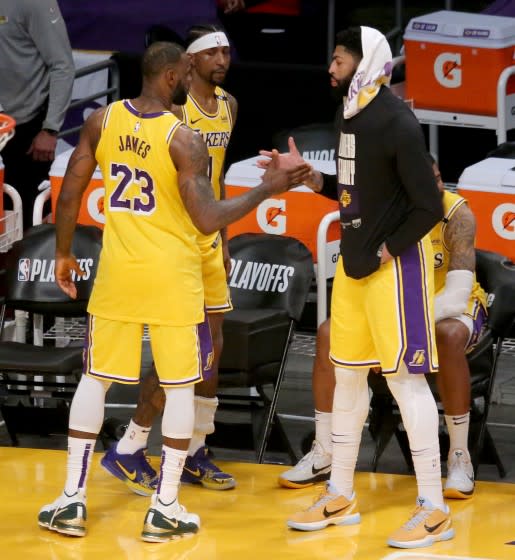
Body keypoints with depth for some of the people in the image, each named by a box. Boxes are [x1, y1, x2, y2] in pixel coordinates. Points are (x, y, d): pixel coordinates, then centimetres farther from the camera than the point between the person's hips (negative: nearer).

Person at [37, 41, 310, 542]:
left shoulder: (101, 121, -2)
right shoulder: (184, 139, -15)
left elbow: (69, 194, 1)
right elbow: (208, 220, -18)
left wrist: (62, 254, 15)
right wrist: (268, 189, -8)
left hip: (117, 271, 4)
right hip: (172, 275, -4)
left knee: (94, 379, 14)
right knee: (179, 386, 8)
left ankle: (72, 500, 11)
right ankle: (165, 509, 7)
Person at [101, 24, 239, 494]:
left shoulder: (228, 106, 10)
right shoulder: (173, 107, -16)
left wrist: (222, 240, 17)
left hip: (208, 242, 8)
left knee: (212, 350, 9)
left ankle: (195, 454, 19)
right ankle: (128, 451, 2)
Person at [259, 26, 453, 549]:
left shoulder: (396, 122, -19)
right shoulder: (351, 115, 7)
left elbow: (429, 207, -19)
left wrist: (387, 251, -15)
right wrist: (309, 177, 6)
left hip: (394, 265, -9)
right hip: (353, 263, 9)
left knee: (405, 378, -6)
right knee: (347, 374, 14)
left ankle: (433, 510, 0)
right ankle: (340, 496, 26)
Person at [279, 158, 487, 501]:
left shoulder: (457, 214, -26)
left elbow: (456, 297, -33)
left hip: (453, 310, -4)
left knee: (449, 337, -39)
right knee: (329, 333, -18)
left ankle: (460, 458, -26)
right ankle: (324, 455, -6)